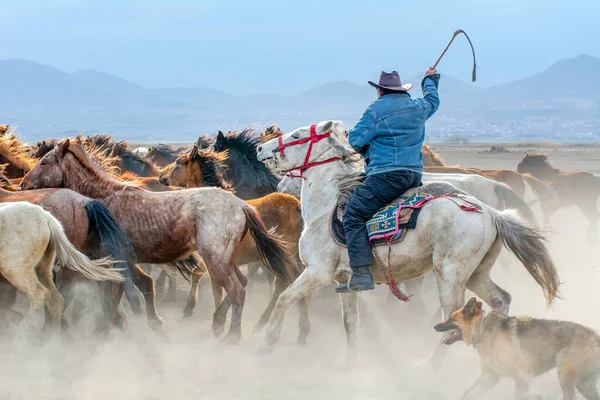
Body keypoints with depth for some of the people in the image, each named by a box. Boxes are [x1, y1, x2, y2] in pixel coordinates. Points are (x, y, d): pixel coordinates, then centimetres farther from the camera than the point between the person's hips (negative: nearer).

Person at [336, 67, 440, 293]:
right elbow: (433, 100, 39)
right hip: (415, 175, 9)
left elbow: (356, 139, -6)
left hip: (386, 175, -8)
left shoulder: (376, 110, -5)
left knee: (353, 214, -9)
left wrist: (366, 151, 17)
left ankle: (361, 273, -21)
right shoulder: (419, 107, 16)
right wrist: (430, 80, 59)